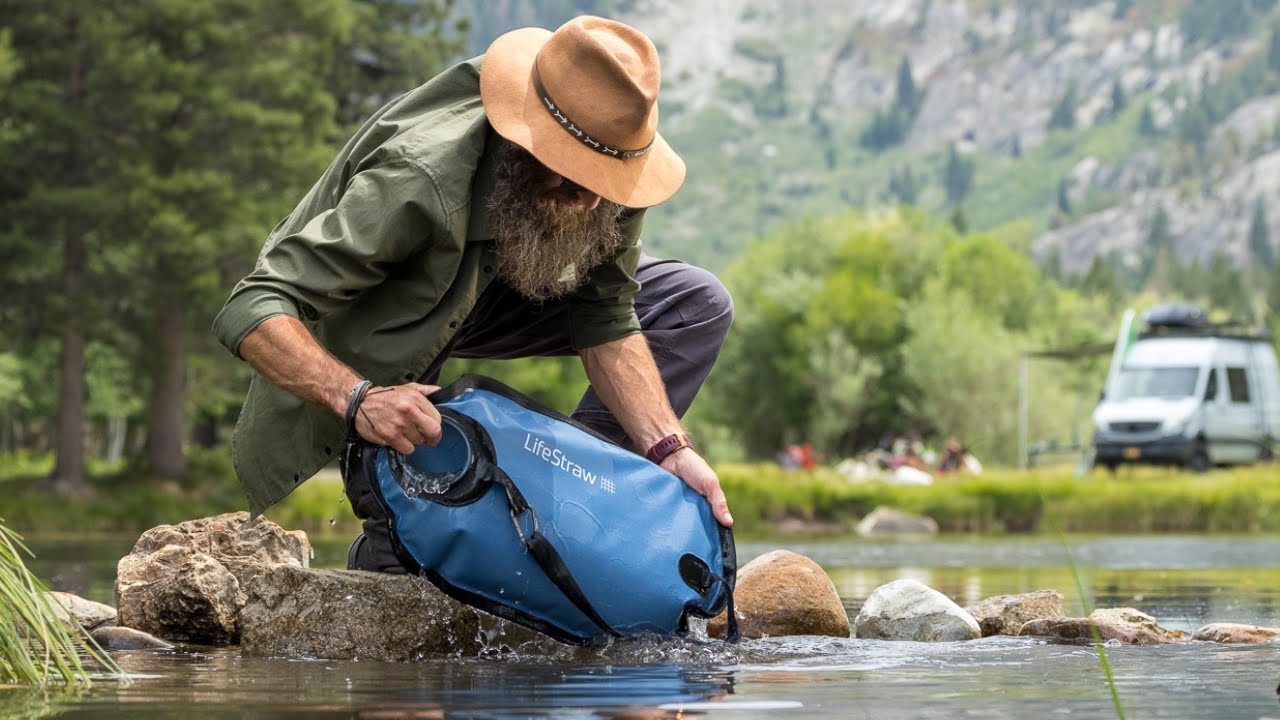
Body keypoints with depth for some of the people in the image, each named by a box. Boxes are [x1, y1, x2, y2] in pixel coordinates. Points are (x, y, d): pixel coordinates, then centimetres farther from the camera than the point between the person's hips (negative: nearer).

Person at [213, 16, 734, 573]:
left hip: (487, 294, 6)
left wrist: (669, 450, -26)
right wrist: (359, 398, -59)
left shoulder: (607, 170, -23)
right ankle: (378, 563, 16)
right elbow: (251, 314, -44)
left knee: (697, 305, -7)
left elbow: (606, 322, -13)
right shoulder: (420, 178, -42)